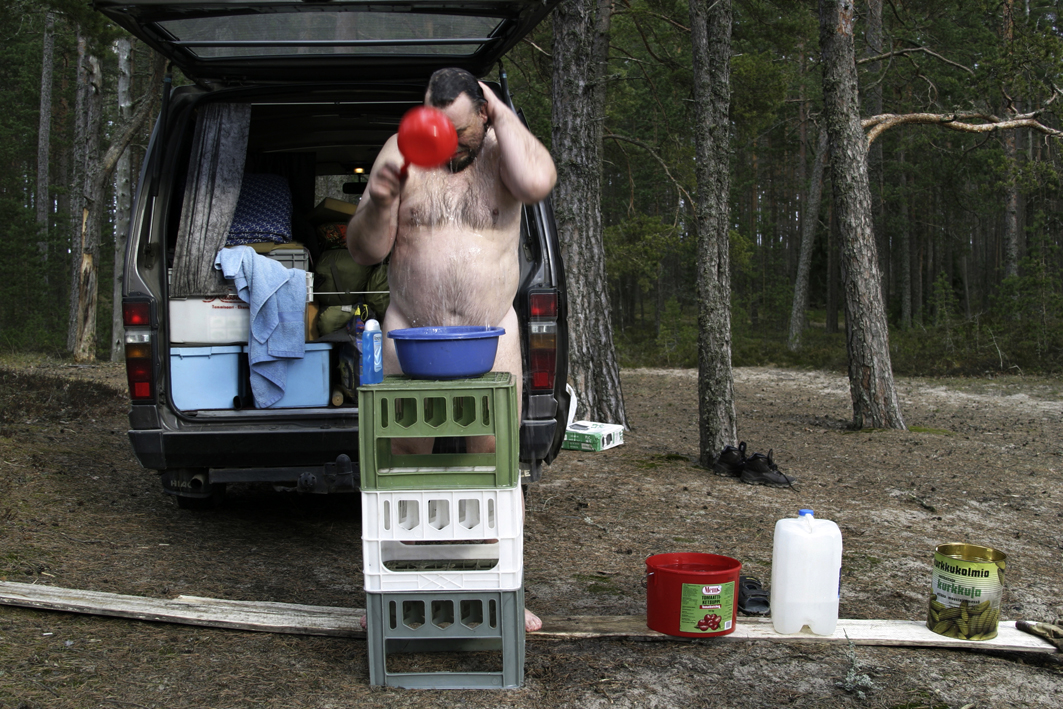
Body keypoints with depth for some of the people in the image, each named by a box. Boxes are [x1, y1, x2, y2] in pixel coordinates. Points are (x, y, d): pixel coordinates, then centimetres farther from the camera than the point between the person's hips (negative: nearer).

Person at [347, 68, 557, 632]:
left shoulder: (502, 150, 0)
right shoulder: (402, 153, 2)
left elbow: (537, 183, -26)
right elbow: (364, 250, 2)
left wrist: (500, 112, -15)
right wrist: (379, 202, -18)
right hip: (410, 332, 1)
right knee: (404, 463, 5)